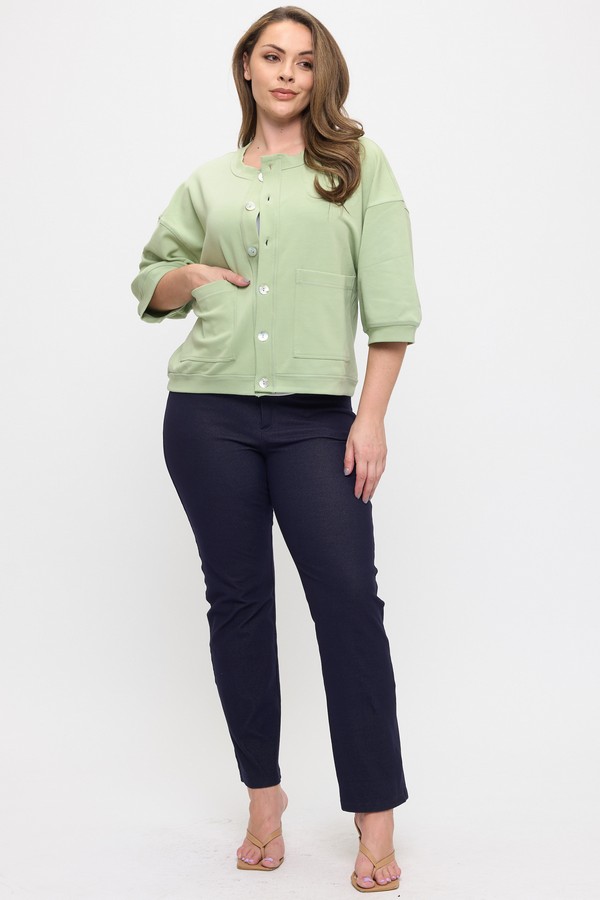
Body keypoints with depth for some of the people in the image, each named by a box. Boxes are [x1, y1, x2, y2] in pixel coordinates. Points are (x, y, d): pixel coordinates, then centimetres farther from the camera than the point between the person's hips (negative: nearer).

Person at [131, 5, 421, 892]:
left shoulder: (360, 167, 6)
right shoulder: (209, 182, 14)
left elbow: (389, 301, 0)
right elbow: (149, 279, 25)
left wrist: (372, 416, -8)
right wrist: (188, 276, 2)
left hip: (315, 417, -2)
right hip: (209, 414, 3)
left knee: (349, 600, -8)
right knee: (238, 600, 7)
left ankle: (376, 817, 0)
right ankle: (264, 795, 21)